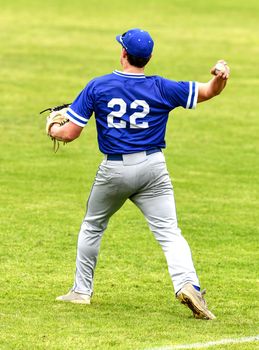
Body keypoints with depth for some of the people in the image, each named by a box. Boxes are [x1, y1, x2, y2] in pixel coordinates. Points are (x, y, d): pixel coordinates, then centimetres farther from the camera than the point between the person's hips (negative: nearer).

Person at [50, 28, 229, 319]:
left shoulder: (97, 87, -4)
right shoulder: (162, 88, -3)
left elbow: (70, 133, -4)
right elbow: (209, 91, -1)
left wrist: (54, 130, 18)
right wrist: (221, 77, -23)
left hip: (113, 170, 0)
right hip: (153, 168, 0)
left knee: (92, 227, 22)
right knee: (169, 233, -4)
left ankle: (81, 290, 28)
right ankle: (187, 283, -28)